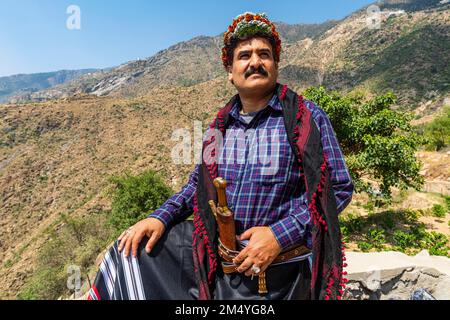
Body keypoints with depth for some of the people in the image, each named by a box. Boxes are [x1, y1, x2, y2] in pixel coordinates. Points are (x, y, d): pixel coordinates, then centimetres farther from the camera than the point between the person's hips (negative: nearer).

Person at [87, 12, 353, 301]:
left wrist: (280, 234, -21)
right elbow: (199, 181, 14)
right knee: (133, 250, 5)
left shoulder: (308, 118, -11)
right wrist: (161, 217, 0)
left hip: (278, 269, -4)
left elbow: (340, 187, -11)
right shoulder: (220, 127, 3)